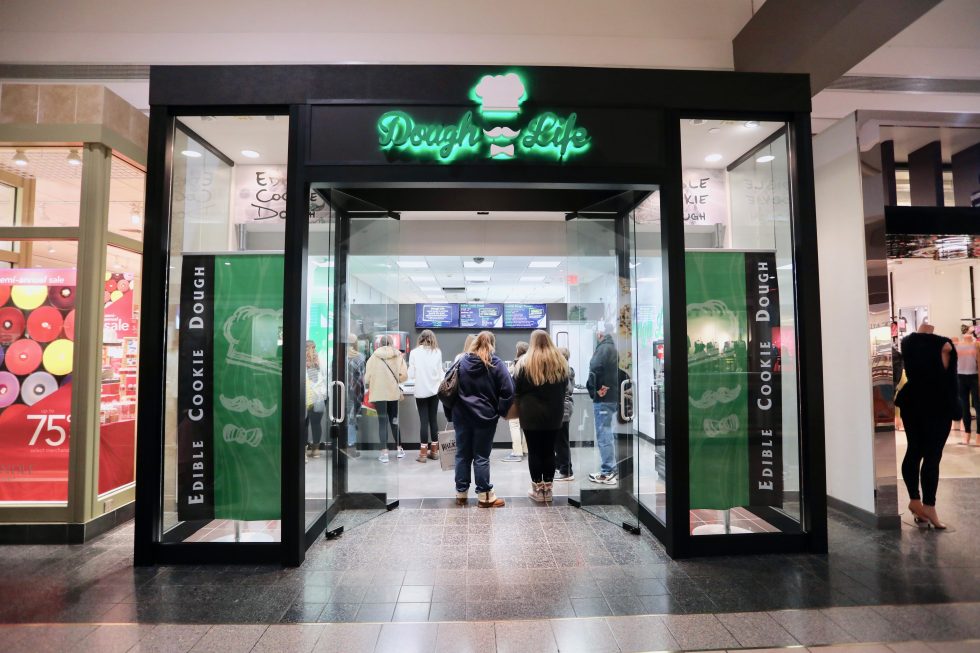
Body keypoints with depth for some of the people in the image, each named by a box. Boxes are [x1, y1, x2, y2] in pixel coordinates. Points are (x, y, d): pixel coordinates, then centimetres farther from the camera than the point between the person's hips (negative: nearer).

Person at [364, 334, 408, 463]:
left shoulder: (374, 357, -5)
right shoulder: (398, 356, -1)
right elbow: (404, 375, -8)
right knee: (394, 420, 15)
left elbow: (367, 377, -6)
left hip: (379, 393, -2)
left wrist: (369, 385, 14)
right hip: (393, 392, 2)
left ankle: (384, 453, -2)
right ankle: (399, 449, 23)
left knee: (382, 421, 2)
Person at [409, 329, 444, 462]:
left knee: (424, 421, 2)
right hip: (434, 389, 2)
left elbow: (411, 374, -4)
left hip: (421, 391, -2)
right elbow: (440, 372, 3)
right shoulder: (437, 352, 0)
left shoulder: (414, 352, -5)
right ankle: (434, 451, 17)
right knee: (433, 419, 11)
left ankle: (423, 453, 5)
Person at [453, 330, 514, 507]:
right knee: (481, 456, 4)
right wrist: (501, 411, -2)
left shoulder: (461, 362, 4)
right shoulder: (496, 364, -6)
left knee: (462, 454, 11)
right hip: (485, 416, -3)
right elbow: (507, 391, -13)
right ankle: (484, 496, 11)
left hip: (462, 415, 3)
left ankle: (461, 493, 20)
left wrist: (452, 410, 8)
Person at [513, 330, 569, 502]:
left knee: (534, 451, 5)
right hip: (554, 414, 3)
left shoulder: (525, 362, -9)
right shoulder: (560, 361, 3)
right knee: (549, 451, 10)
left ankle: (538, 490, 11)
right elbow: (565, 388, 12)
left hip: (531, 414, -3)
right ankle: (547, 489, 16)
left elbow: (516, 389, -4)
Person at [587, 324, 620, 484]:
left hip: (602, 398, -9)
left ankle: (607, 473, 1)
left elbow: (594, 370, -23)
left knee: (604, 436, -4)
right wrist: (607, 386, 2)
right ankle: (612, 469, 23)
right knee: (607, 434, 16)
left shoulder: (603, 348, -14)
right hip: (611, 396, 9)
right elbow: (617, 372, 14)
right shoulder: (613, 348, 16)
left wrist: (591, 389, -8)